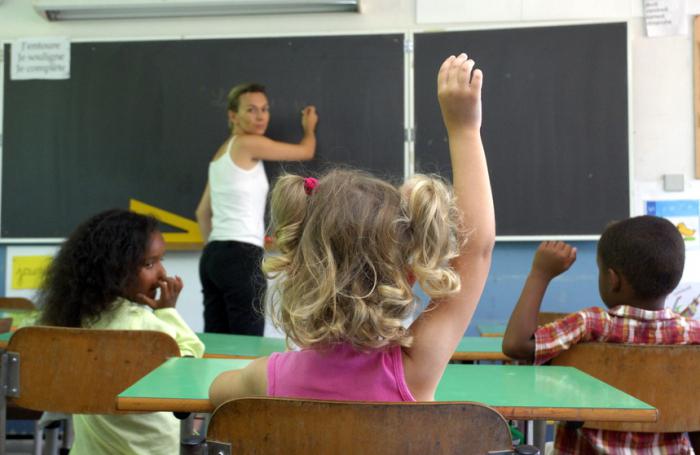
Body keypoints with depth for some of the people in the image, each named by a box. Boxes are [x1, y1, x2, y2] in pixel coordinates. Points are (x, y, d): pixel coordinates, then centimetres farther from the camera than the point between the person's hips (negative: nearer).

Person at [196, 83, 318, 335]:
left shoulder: (222, 153, 19)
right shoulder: (249, 144, -6)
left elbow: (203, 212, 24)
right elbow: (306, 151, 5)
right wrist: (309, 128, 26)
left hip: (214, 256, 9)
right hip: (241, 256, -9)